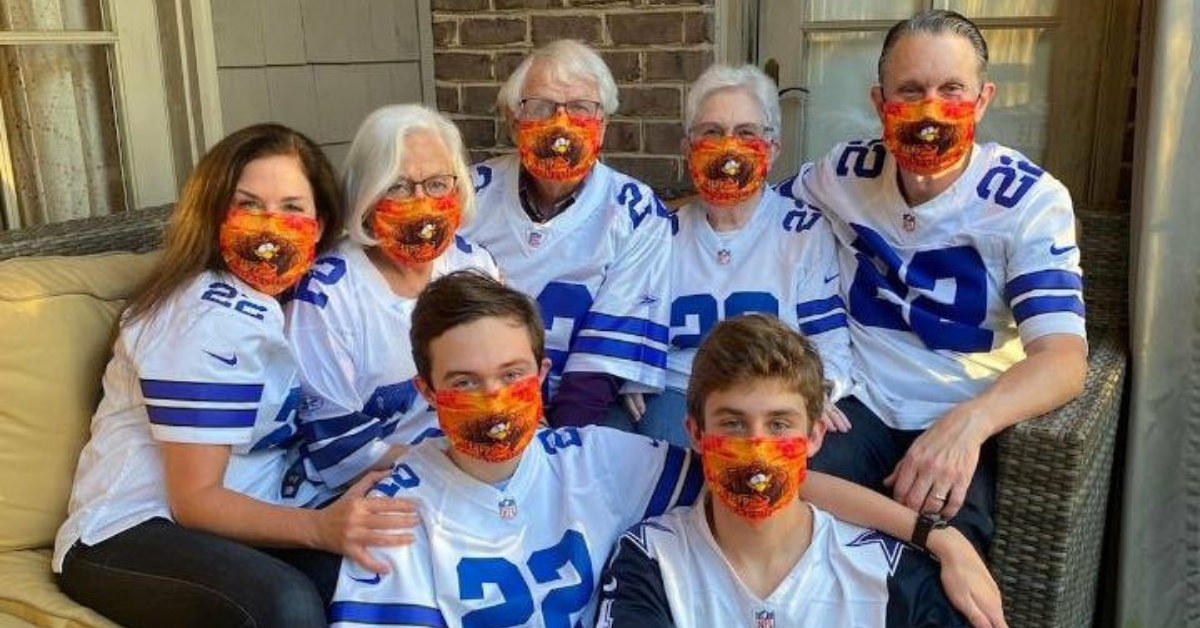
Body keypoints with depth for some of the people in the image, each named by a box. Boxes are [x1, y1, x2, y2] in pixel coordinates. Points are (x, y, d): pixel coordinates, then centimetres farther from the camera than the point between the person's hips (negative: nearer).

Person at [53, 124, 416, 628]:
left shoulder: (291, 297, 8)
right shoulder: (213, 316, -19)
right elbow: (194, 498, -20)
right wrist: (320, 527, -34)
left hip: (228, 520, 7)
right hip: (131, 534, -7)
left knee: (383, 568, -20)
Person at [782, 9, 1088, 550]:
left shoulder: (1031, 201, -11)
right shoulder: (847, 170, 0)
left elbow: (1064, 356, -21)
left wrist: (967, 423, -42)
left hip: (964, 426, -3)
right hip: (860, 405, 3)